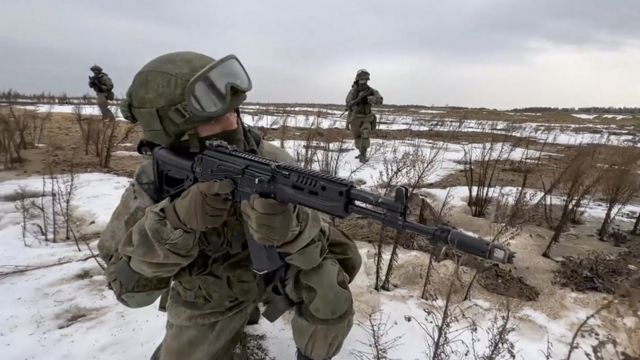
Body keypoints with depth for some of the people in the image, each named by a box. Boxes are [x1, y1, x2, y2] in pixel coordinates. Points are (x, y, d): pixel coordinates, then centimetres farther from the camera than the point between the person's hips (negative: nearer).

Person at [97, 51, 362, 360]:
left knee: (336, 267, -24)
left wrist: (284, 226, -51)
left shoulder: (270, 164, -24)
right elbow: (130, 289, -25)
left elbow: (321, 246, -28)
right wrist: (176, 221, -42)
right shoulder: (152, 186, -20)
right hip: (210, 300, 2)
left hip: (273, 269, -1)